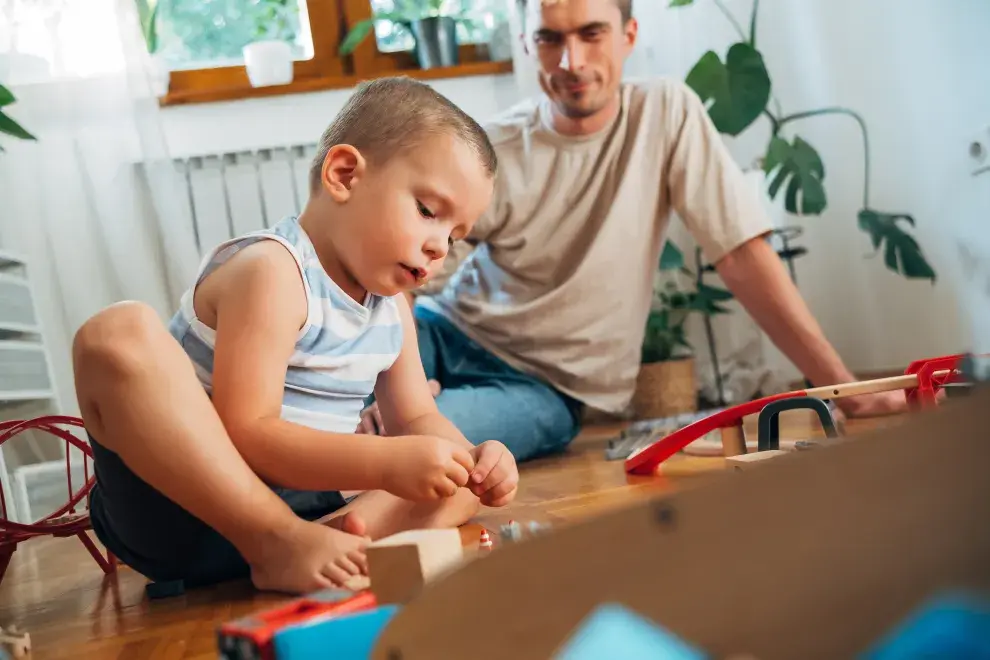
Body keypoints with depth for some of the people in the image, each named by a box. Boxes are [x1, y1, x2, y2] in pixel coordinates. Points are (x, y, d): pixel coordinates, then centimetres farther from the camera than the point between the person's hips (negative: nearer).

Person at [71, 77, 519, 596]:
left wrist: (470, 458, -9)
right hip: (181, 511, -7)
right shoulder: (271, 271, -17)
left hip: (301, 507, 7)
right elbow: (245, 435, -24)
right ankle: (278, 545, -30)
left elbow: (418, 420, 13)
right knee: (120, 334, -32)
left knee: (473, 476, 2)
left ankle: (342, 535, -26)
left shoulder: (390, 307, 9)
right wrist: (387, 464, -31)